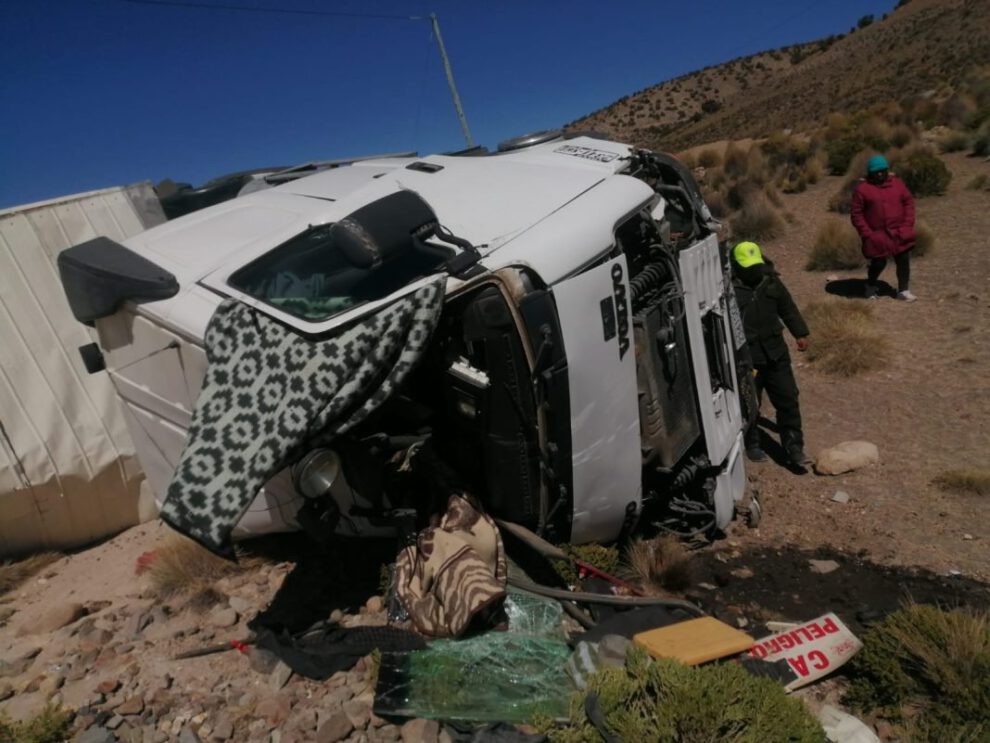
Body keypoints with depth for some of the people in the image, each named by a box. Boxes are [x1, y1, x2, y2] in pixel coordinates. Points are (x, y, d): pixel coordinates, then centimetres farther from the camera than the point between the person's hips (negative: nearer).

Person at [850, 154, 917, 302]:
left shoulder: (897, 183, 5)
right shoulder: (862, 188, -6)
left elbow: (909, 202, 10)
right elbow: (856, 213, -5)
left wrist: (907, 225, -1)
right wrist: (867, 234, -10)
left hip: (899, 233, 4)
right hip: (877, 236, -4)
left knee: (903, 261, 6)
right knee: (878, 263, 1)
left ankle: (903, 290, 19)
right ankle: (871, 287, 29)